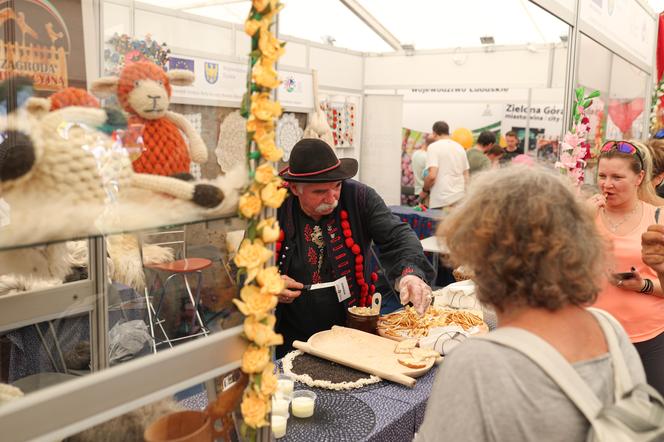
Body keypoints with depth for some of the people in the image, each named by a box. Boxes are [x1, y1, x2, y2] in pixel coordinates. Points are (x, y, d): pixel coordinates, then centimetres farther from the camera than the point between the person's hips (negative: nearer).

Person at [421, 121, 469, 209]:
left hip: (441, 201, -6)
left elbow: (432, 176, -15)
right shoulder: (460, 147, 15)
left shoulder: (434, 147, -5)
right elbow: (466, 177, 16)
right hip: (459, 199, 6)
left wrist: (424, 190, 1)